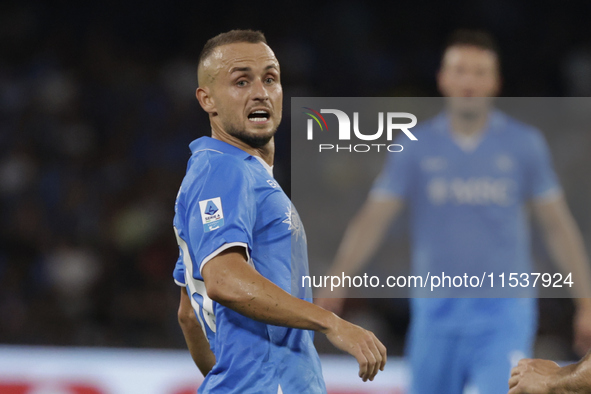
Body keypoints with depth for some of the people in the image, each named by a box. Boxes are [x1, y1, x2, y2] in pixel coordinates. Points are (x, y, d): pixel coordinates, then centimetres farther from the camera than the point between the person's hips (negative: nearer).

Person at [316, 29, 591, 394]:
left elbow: (559, 226, 6)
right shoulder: (416, 147, 2)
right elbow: (372, 221, 0)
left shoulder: (524, 143, 2)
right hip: (437, 314, 2)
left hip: (503, 312, -2)